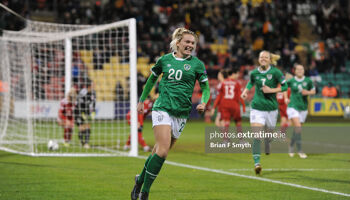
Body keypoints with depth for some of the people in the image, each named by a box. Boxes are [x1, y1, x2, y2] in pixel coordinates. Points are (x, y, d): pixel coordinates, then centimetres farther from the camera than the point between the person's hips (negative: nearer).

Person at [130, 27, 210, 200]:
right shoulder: (164, 60, 5)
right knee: (163, 150, -18)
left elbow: (206, 88, 8)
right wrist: (142, 100, 24)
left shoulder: (197, 64, 4)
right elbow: (152, 79, 21)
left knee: (160, 151, 5)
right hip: (162, 108, -2)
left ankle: (140, 180, 30)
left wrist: (203, 103, -12)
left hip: (181, 113, 2)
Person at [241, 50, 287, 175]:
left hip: (271, 107, 0)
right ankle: (256, 162, -18)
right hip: (257, 107, 0)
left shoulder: (275, 72, -6)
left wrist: (271, 90, -14)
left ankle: (267, 146, 53)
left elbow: (284, 86, -2)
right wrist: (246, 91, 4)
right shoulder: (254, 73, 1)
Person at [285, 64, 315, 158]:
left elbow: (313, 91, 12)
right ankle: (299, 150, -18)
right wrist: (286, 98, 2)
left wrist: (308, 92, -9)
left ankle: (291, 145, 37)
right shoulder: (291, 81, -4)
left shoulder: (308, 81, 0)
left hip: (303, 108, 3)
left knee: (296, 129, 11)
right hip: (293, 107, -3)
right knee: (298, 127, -19)